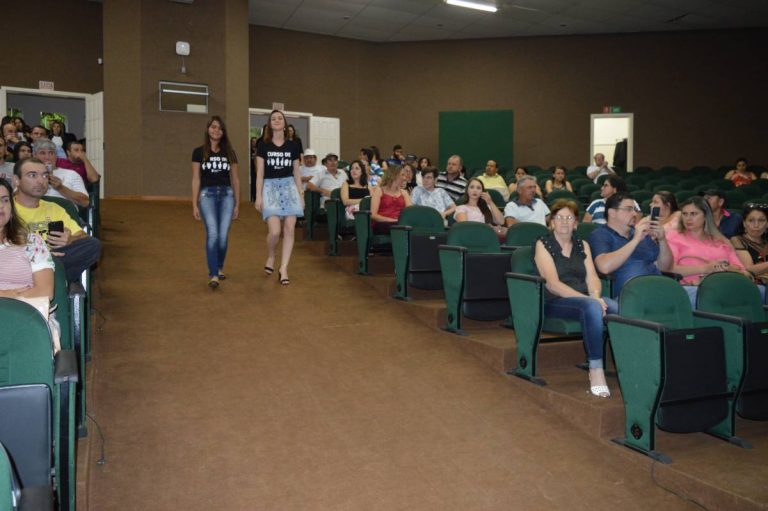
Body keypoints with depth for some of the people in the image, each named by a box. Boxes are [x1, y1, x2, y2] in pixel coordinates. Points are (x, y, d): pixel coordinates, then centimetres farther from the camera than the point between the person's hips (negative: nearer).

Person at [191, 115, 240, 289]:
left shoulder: (229, 153, 11)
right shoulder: (199, 152, 5)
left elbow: (235, 180, 13)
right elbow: (196, 180, 5)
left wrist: (237, 204, 11)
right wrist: (195, 205, 0)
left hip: (226, 195, 2)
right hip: (207, 195, -2)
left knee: (223, 236, -1)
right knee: (212, 234, -15)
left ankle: (219, 268, 24)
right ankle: (213, 275, -12)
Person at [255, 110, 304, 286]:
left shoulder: (293, 146, 8)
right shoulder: (264, 146, 3)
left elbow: (296, 173, 11)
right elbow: (260, 172, 1)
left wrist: (301, 195, 9)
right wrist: (258, 196, -5)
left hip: (289, 187, 2)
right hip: (271, 187, -2)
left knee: (289, 229, -5)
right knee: (275, 231, -14)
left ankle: (283, 269, 4)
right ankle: (270, 258, 17)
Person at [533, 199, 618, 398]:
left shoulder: (583, 245, 21)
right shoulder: (543, 244, 4)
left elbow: (592, 277, 8)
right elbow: (553, 284, -9)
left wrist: (595, 295, -16)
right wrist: (588, 298, -20)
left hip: (584, 299, 5)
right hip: (554, 303, -5)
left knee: (617, 308, -28)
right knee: (592, 306, -36)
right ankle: (596, 370, -34)